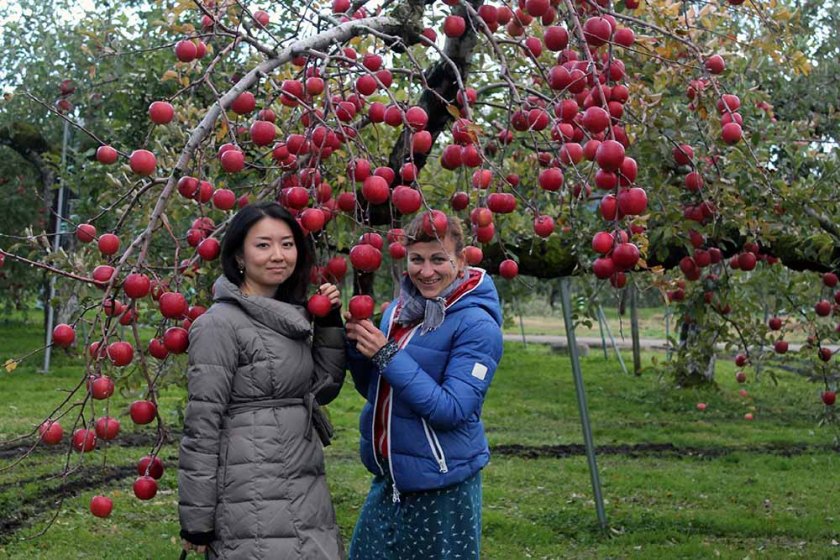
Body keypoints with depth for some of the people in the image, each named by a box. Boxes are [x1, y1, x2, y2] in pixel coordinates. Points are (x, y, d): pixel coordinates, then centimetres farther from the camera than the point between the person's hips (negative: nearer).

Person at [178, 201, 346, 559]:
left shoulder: (289, 317, 11)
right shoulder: (221, 324, -12)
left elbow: (322, 390, 17)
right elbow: (201, 426, -14)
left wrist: (330, 324, 6)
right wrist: (197, 522, -14)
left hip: (307, 494, 7)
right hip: (253, 504, -7)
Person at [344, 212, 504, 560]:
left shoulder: (477, 326, -16)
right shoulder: (398, 310, 3)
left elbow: (451, 410, -22)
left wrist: (387, 354, -24)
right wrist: (357, 346, -7)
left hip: (443, 489, -6)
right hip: (388, 480, 6)